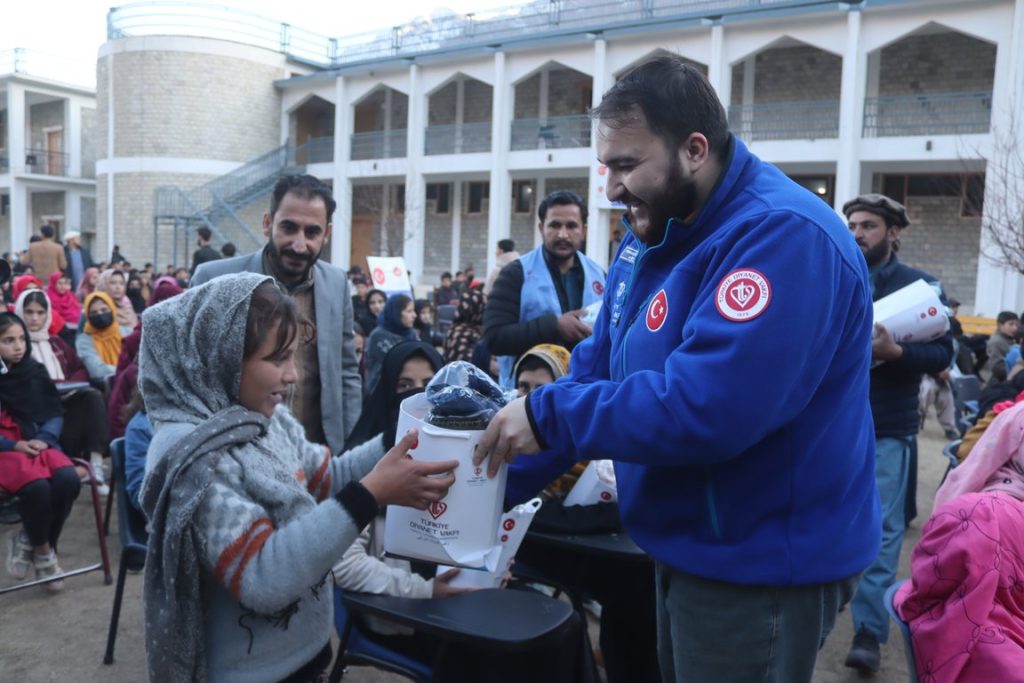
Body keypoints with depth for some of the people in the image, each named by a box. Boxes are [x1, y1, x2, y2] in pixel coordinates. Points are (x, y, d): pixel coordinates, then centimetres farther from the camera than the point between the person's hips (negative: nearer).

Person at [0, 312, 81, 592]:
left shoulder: (35, 371, 8)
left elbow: (55, 413, 11)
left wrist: (44, 439, -8)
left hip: (38, 444, 4)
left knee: (67, 479, -27)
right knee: (37, 486, -33)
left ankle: (28, 541, -2)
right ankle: (43, 550, -5)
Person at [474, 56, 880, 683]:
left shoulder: (782, 236, -25)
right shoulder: (653, 236, 4)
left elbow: (704, 407, -35)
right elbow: (596, 370, 8)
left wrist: (550, 416, -25)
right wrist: (507, 470, -1)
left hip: (764, 565, -9)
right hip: (692, 549, 9)